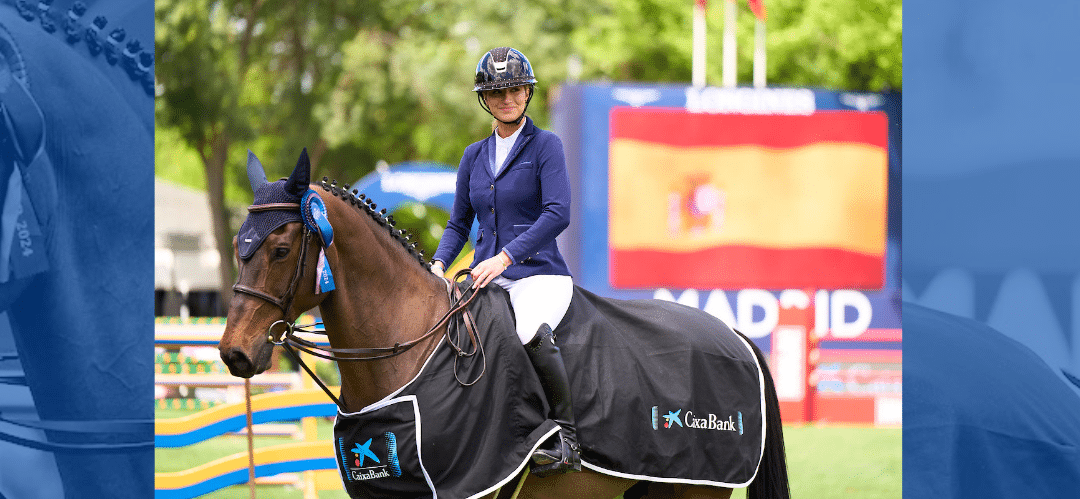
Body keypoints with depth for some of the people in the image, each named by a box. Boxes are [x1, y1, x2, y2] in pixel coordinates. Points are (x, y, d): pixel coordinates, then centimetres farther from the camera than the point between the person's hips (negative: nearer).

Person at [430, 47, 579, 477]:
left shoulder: (545, 146, -1)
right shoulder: (474, 156, 16)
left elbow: (557, 213, -13)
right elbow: (459, 223, 21)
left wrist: (505, 257, -21)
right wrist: (439, 264, 0)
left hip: (538, 273, -6)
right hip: (486, 277, 6)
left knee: (531, 332, -37)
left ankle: (566, 437, -25)